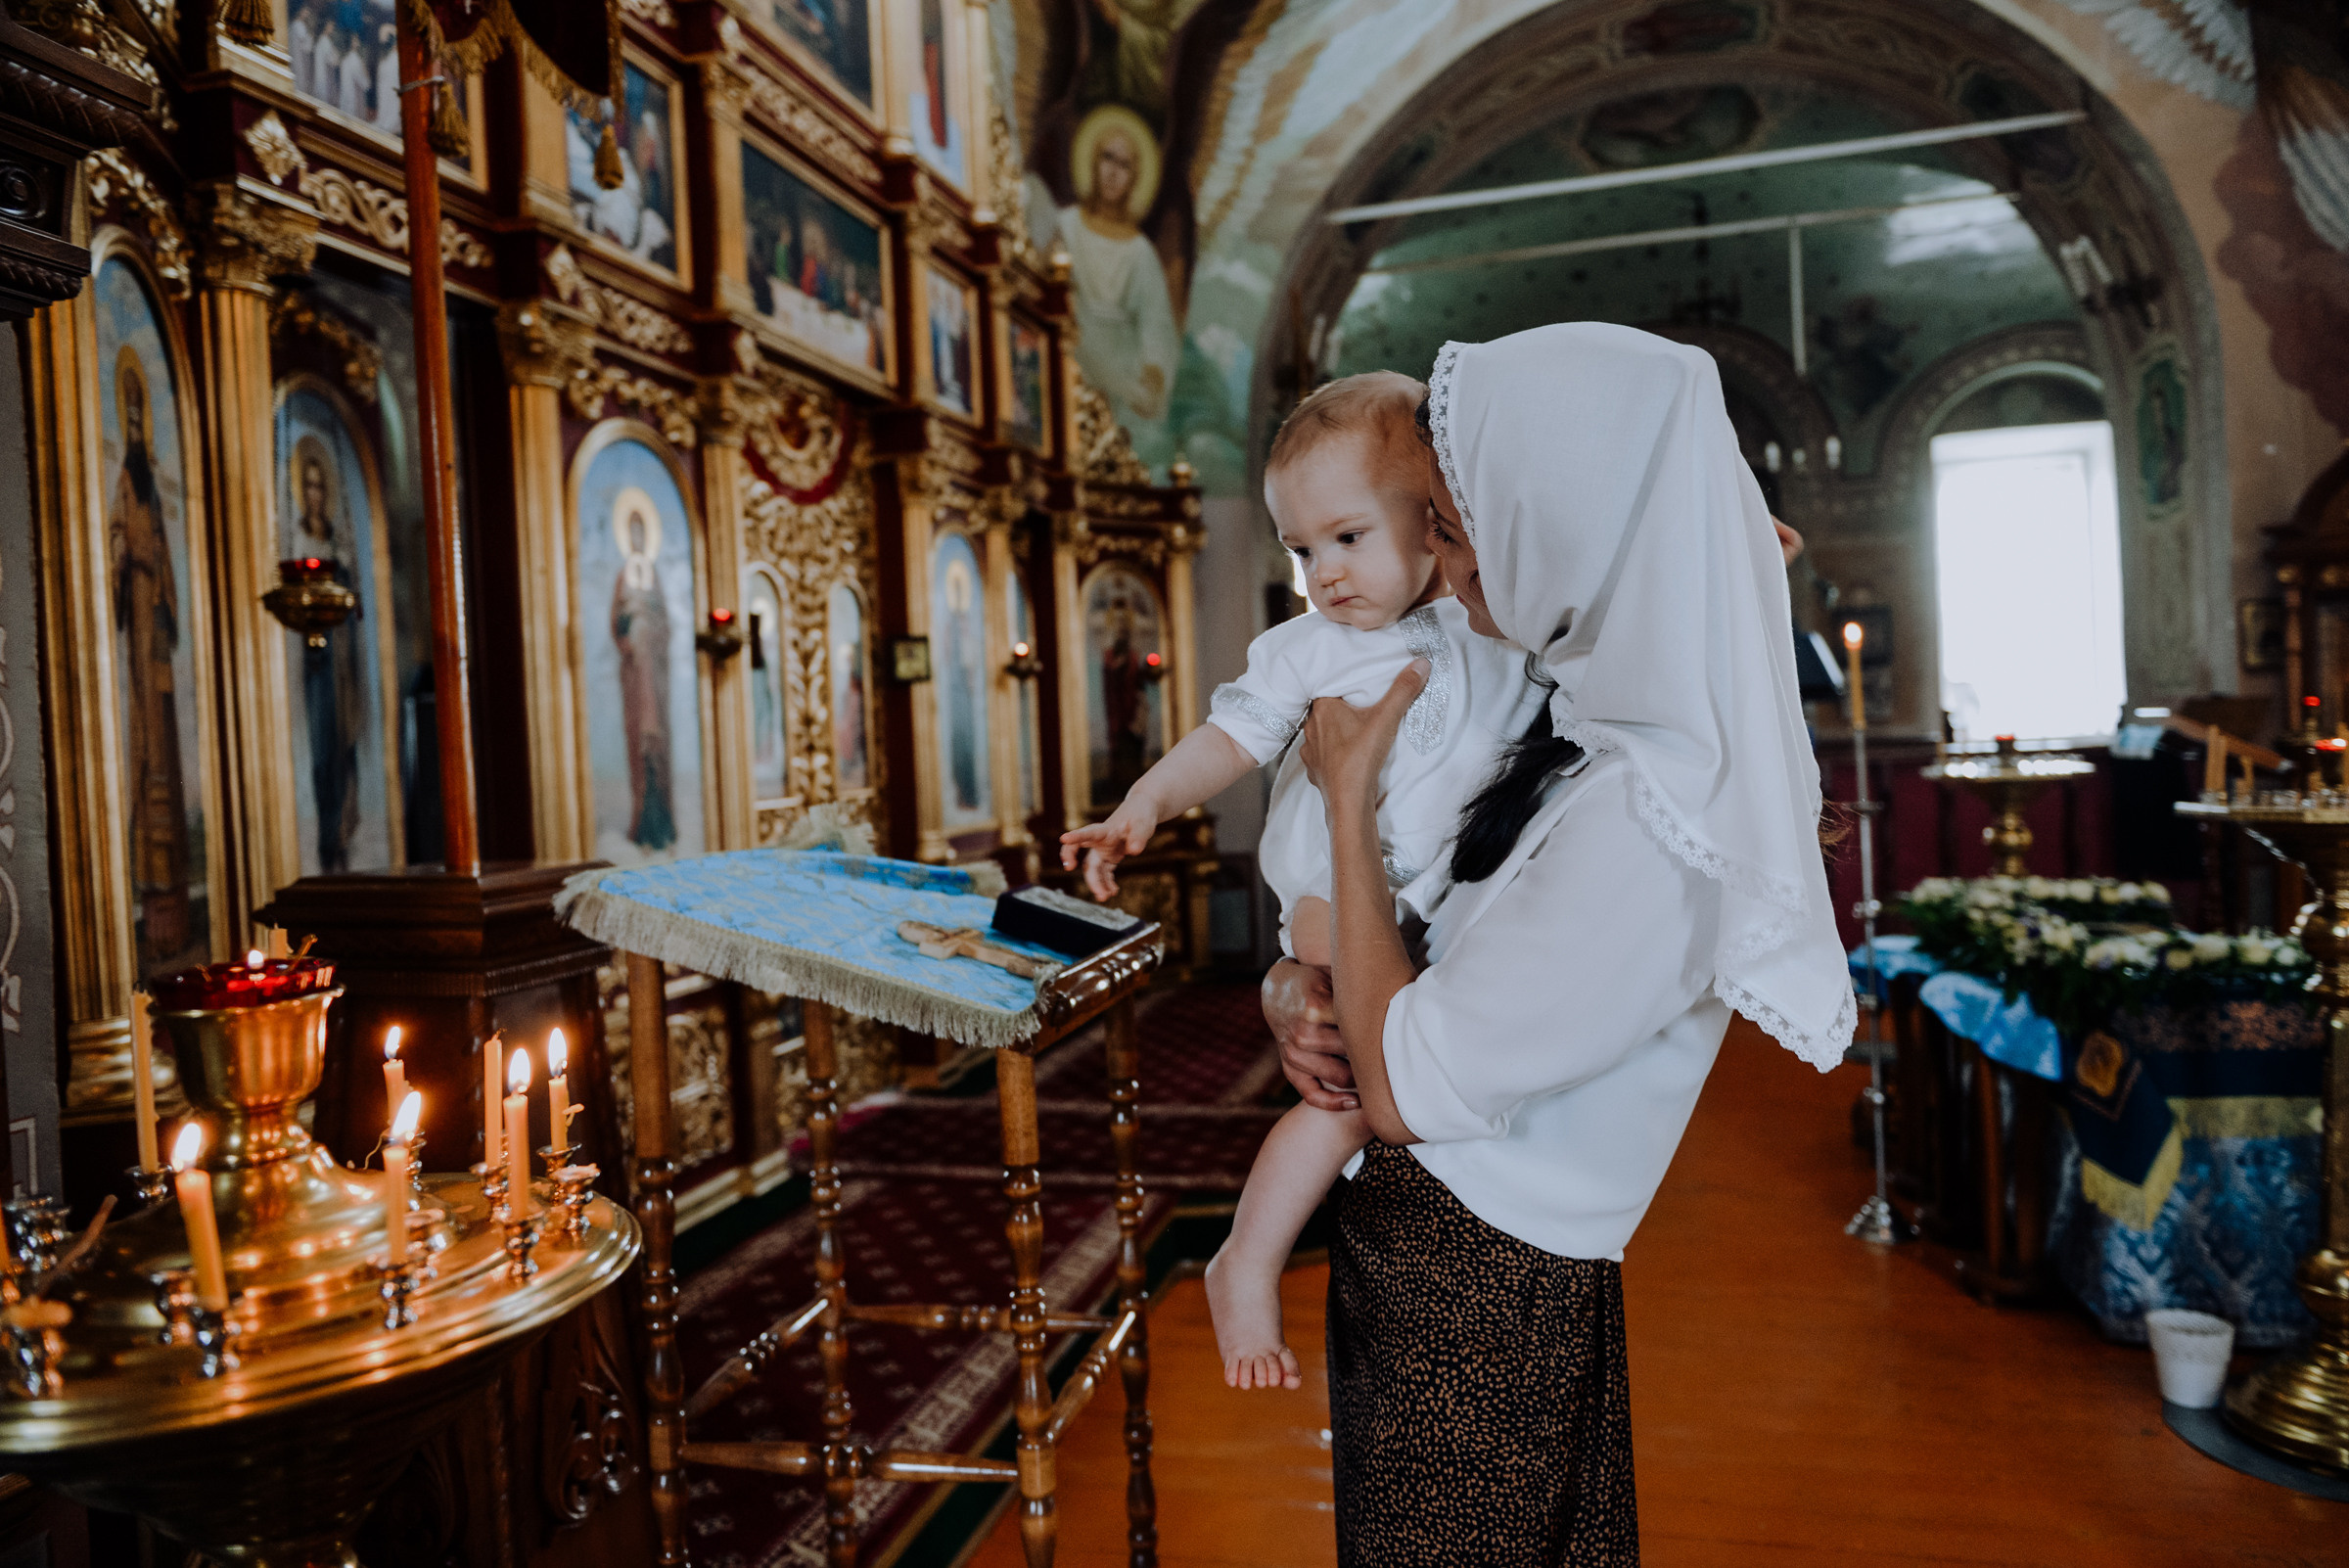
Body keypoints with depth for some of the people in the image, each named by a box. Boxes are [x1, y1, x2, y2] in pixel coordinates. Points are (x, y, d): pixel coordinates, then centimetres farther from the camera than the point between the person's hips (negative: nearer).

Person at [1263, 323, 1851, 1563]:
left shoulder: (1645, 823, -30)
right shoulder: (1562, 725, -1)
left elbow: (1401, 1087, -24)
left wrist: (1350, 790, -18)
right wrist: (1292, 990, -11)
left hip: (1481, 1298, -8)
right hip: (1407, 1247, 8)